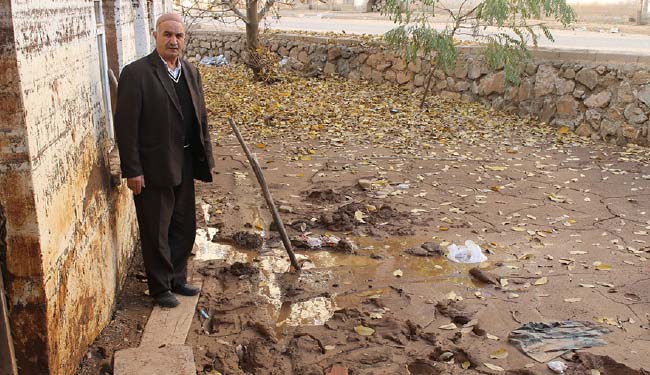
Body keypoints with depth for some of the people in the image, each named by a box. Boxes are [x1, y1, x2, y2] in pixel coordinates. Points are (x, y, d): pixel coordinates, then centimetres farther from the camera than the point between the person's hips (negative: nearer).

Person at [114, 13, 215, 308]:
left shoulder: (191, 72, 8)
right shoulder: (136, 73, -13)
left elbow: (200, 118, 13)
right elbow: (126, 125, -15)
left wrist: (206, 158, 12)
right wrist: (133, 171, -16)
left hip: (184, 166, 7)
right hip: (153, 168, -6)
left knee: (185, 227, 18)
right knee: (156, 232, 8)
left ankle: (177, 278, 36)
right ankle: (160, 287, 26)